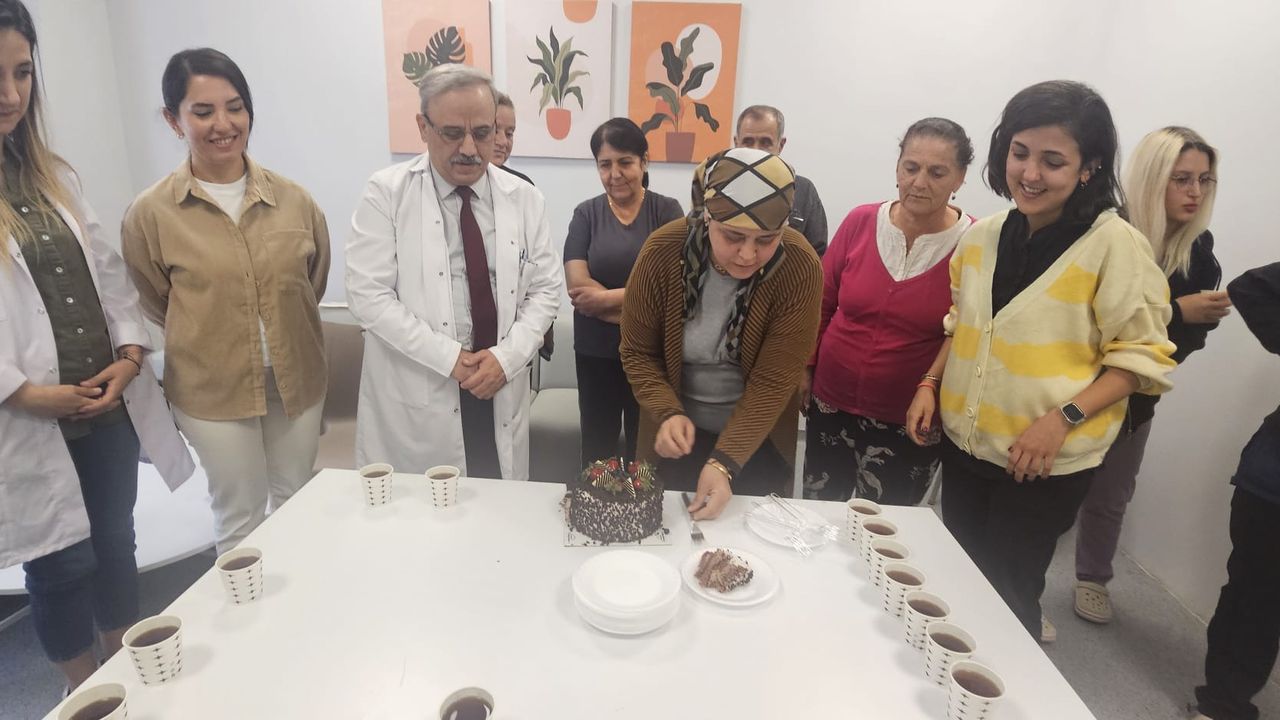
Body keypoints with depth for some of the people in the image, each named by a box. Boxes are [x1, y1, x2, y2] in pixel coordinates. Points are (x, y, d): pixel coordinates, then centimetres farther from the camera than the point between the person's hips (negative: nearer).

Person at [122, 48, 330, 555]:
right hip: (212, 390, -2)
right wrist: (209, 343, 10)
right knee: (239, 521, 11)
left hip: (298, 378, 3)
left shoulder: (292, 200, -5)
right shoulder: (150, 213, -10)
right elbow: (154, 306, 4)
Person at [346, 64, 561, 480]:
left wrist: (507, 356, -13)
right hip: (414, 403, -2)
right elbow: (368, 296, -12)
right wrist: (450, 358, -17)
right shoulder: (386, 193, -6)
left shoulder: (524, 198, 3)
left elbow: (546, 289, 3)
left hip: (501, 396, 3)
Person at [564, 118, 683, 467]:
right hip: (596, 351, 1)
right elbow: (578, 287, -12)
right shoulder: (586, 214, 0)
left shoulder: (667, 210, -3)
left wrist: (608, 298, -14)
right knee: (597, 446, 15)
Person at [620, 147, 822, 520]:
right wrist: (668, 414, -26)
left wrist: (724, 462, -30)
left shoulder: (800, 268, -23)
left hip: (758, 440, 0)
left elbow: (773, 381, -22)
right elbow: (637, 352, -10)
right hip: (677, 435, 1)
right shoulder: (663, 251, -20)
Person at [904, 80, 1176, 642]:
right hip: (963, 445, 5)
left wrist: (1063, 417, -21)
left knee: (1007, 591, 5)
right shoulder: (981, 236, 3)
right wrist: (930, 385, 2)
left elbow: (1142, 356, -9)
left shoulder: (1115, 244, -12)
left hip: (1046, 463, -5)